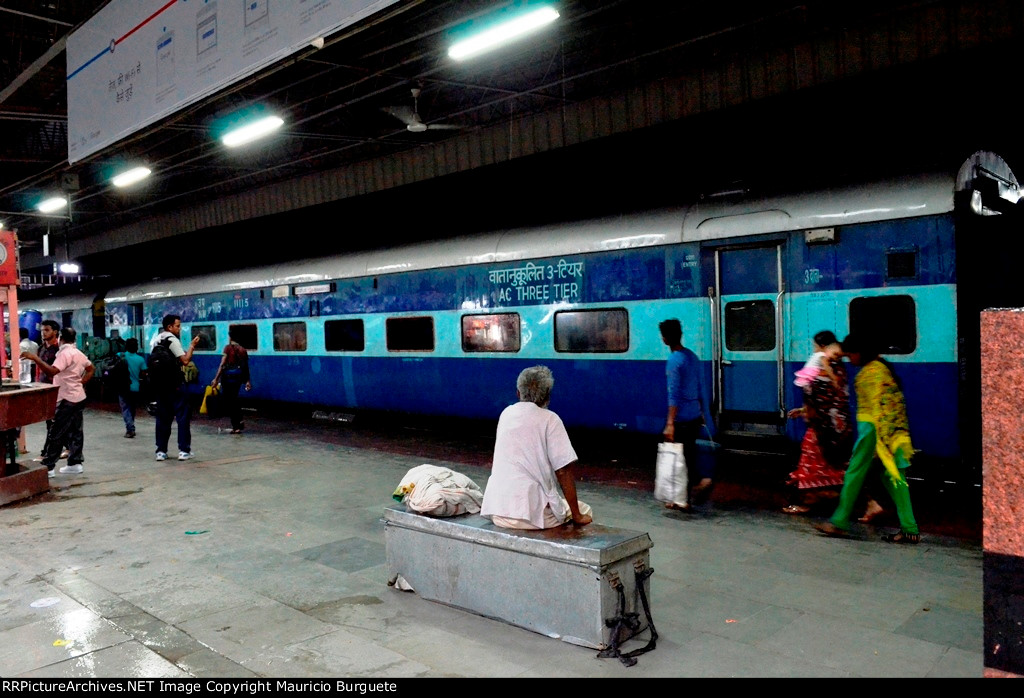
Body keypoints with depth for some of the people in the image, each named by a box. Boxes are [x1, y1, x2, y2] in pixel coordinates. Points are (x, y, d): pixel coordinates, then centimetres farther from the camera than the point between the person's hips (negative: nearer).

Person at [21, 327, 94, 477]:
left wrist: (35, 359, -28)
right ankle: (75, 463, 15)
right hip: (78, 397, 9)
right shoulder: (78, 353, 12)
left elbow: (52, 371, -30)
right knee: (75, 431, 11)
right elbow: (91, 369, 23)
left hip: (67, 399, -9)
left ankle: (47, 467, -2)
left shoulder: (64, 353, -16)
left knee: (55, 434, -5)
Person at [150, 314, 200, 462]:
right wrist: (192, 346, -7)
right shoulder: (172, 340, -10)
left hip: (158, 384, 8)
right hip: (174, 385, -8)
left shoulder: (155, 340, 15)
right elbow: (185, 360, -16)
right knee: (183, 416, -1)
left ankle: (161, 451, 11)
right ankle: (184, 450, -2)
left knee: (162, 418, 11)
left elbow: (151, 362, 17)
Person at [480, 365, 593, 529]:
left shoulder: (506, 414, 9)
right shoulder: (549, 420, -8)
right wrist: (577, 516, -5)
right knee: (585, 512, 18)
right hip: (530, 513, -6)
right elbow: (564, 471, -11)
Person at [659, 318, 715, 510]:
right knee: (690, 453, 20)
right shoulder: (693, 356, 9)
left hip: (681, 418, -8)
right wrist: (704, 414, 23)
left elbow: (674, 395, -20)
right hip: (695, 415, 8)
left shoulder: (674, 360, -16)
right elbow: (700, 389, 15)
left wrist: (670, 423, -20)